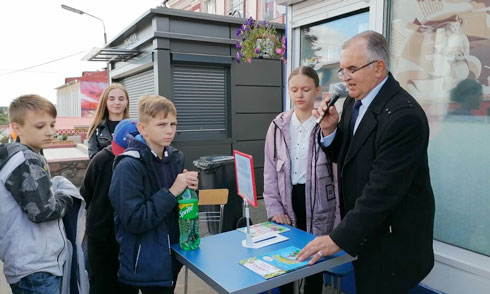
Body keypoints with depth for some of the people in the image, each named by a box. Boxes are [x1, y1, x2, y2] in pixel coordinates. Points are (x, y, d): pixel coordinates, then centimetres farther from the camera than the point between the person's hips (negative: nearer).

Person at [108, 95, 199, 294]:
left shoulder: (176, 158, 0)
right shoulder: (129, 167, -19)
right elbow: (134, 220, -23)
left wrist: (189, 189, -10)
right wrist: (171, 192, -25)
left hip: (172, 255, 6)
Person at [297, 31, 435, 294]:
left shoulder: (403, 115, -25)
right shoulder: (354, 101, 2)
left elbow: (383, 190, -27)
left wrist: (338, 239, -23)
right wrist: (330, 130, -9)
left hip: (392, 241, -7)